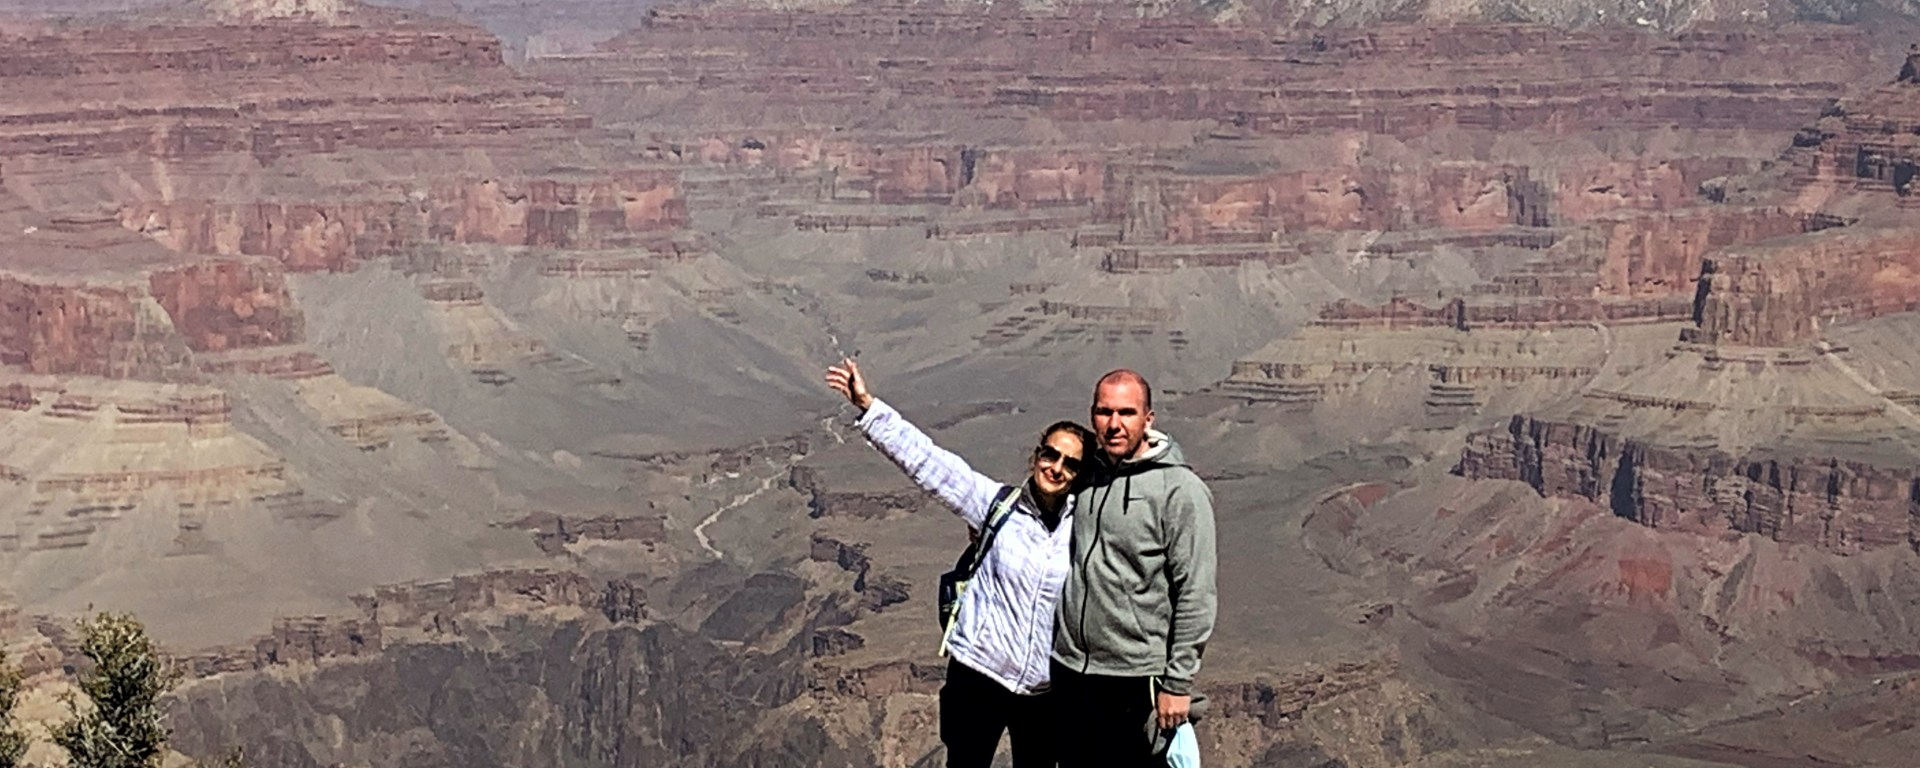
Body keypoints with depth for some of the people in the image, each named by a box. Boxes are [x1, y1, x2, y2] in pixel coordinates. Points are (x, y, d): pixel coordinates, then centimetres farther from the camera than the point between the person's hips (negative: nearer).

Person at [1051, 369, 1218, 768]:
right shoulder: (1086, 475, 8)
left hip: (1136, 679, -6)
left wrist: (1178, 682, -15)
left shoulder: (1180, 489, -11)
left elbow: (1196, 595, -13)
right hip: (1069, 671, 6)